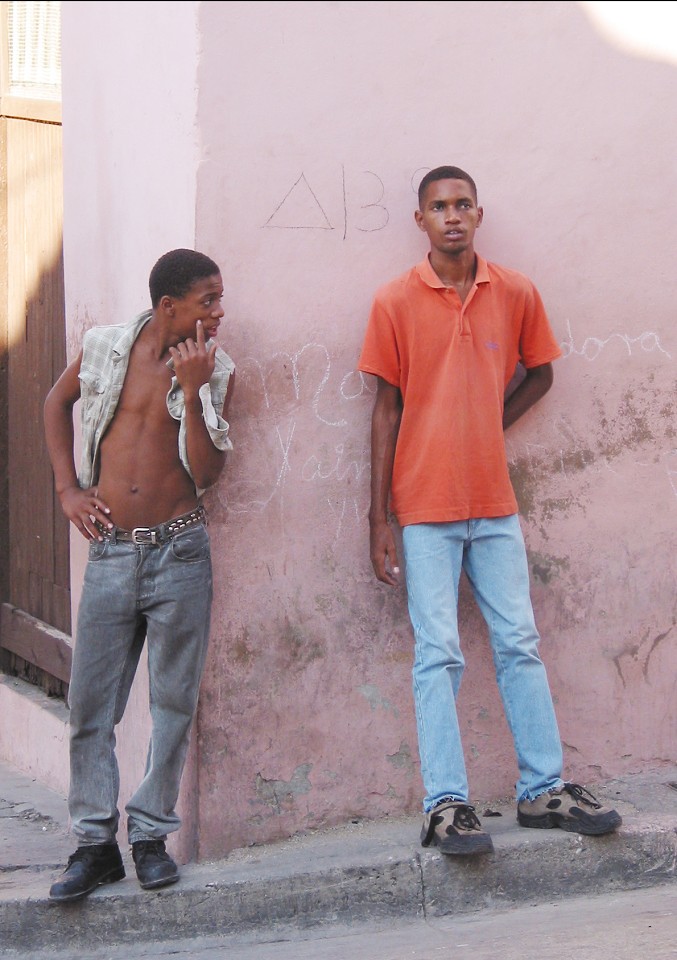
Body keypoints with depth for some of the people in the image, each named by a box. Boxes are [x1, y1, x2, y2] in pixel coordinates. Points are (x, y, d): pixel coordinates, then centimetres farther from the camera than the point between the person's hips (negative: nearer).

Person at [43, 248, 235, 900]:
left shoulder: (214, 370, 0)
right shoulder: (105, 347, 1)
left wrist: (192, 389, -16)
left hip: (179, 552, 0)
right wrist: (68, 487, 10)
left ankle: (151, 834, 16)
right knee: (90, 704, 2)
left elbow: (206, 472, -8)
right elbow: (57, 402, 19)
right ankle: (94, 842, 12)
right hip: (110, 551, 1)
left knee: (173, 700, 4)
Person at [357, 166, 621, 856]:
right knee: (438, 655, -3)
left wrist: (488, 429, 4)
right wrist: (379, 522, -4)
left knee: (519, 644, 6)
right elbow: (387, 410, -2)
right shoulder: (395, 302, -4)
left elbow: (540, 372, 19)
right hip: (425, 508, -3)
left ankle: (542, 789, 14)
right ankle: (445, 805, -1)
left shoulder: (516, 294, 3)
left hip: (494, 502, 3)